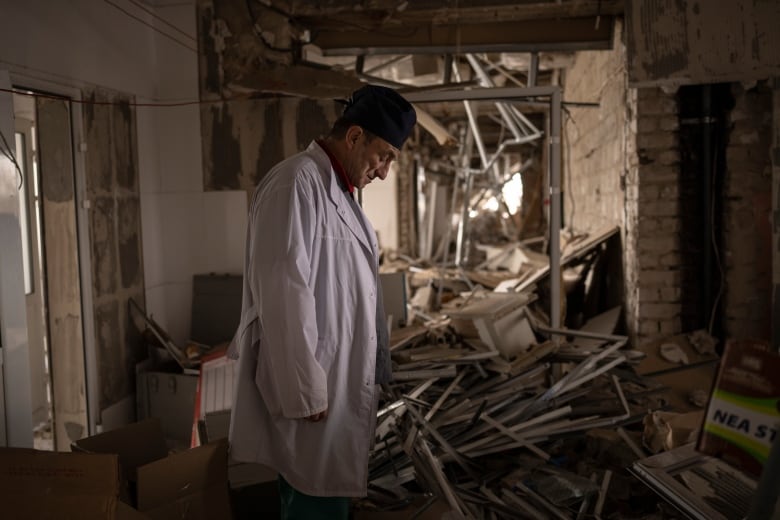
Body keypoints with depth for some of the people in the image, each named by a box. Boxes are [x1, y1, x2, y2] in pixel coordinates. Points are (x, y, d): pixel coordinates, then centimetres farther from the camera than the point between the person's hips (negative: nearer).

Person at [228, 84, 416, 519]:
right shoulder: (297, 183, -17)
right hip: (312, 386, -9)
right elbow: (284, 292, -23)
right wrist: (305, 389, -22)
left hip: (338, 381, 10)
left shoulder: (334, 189, 14)